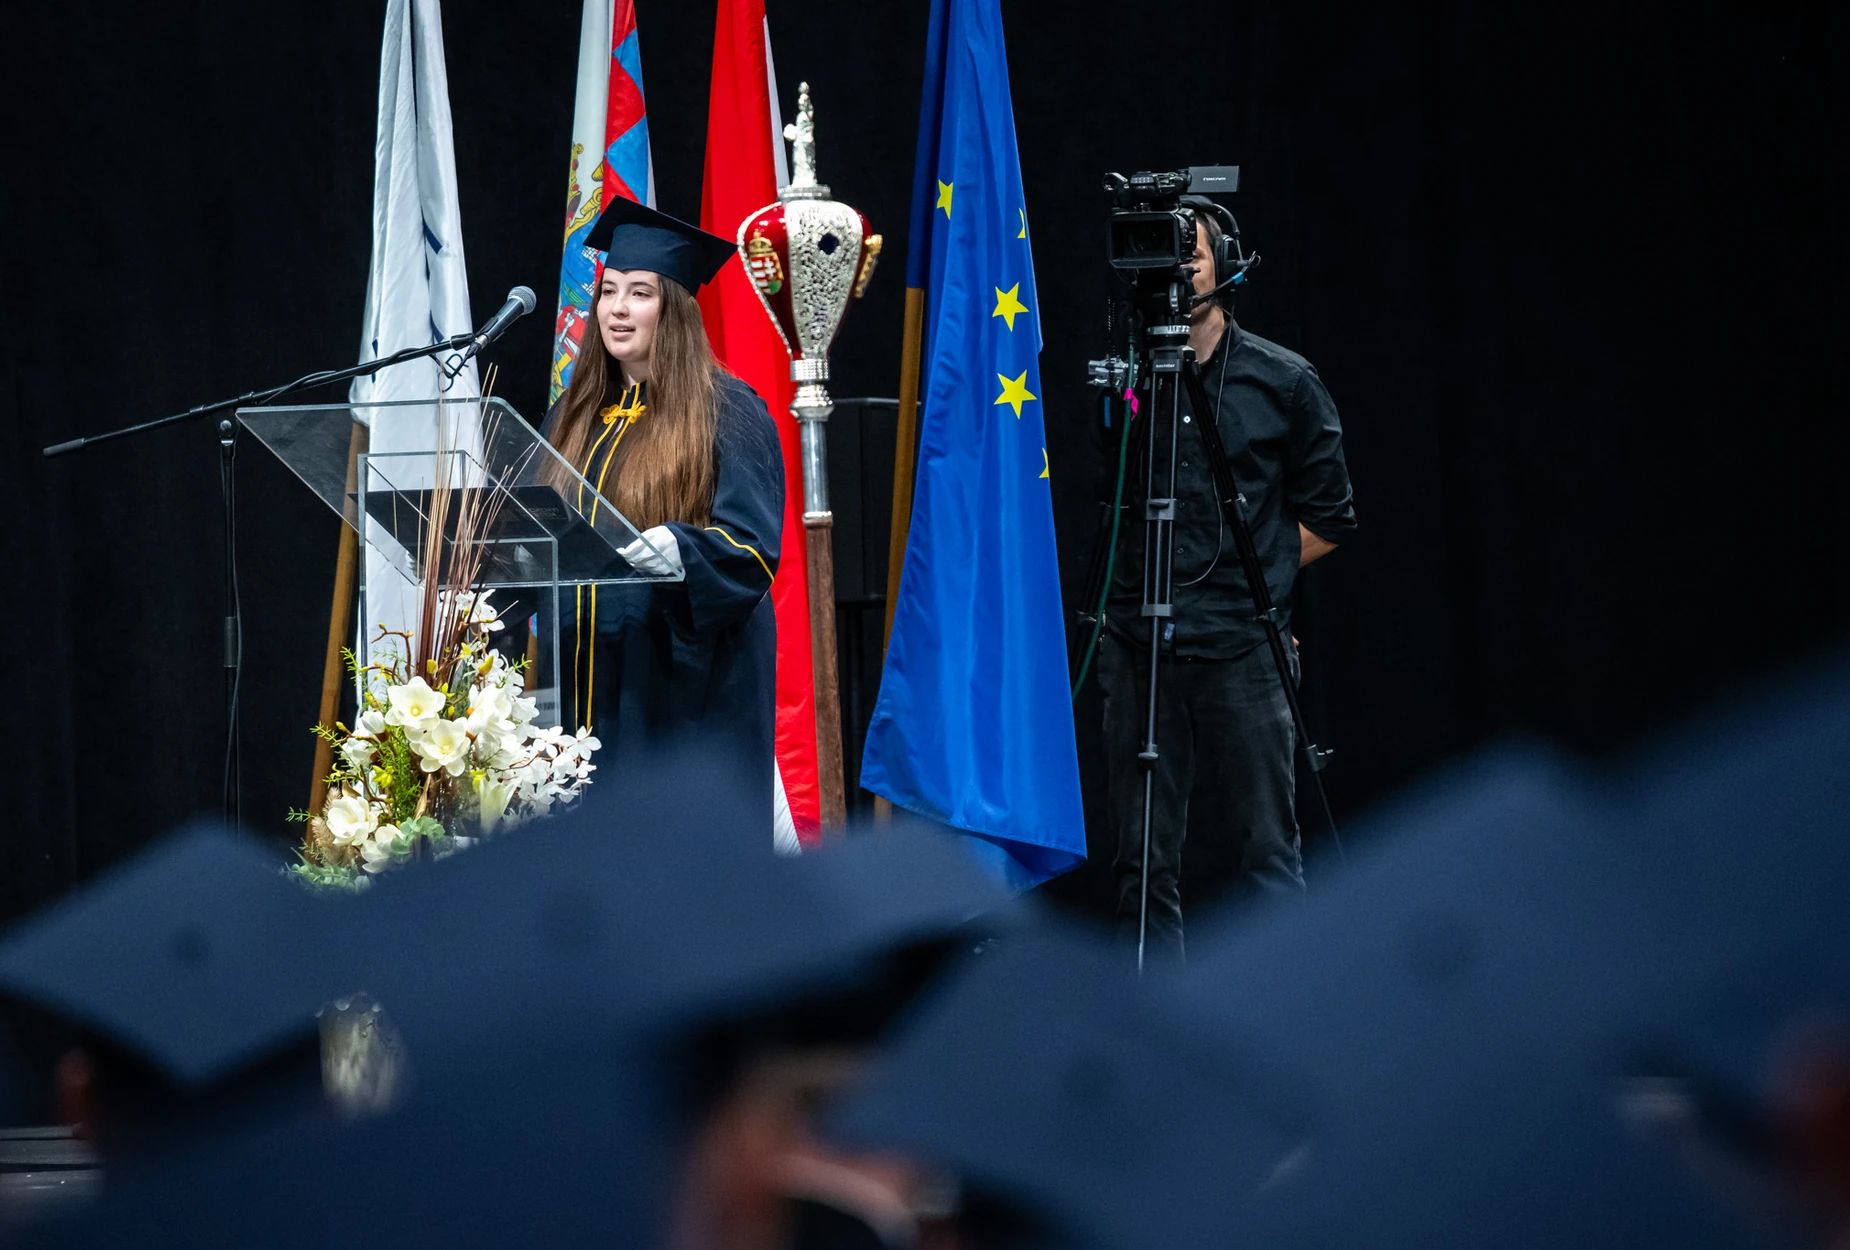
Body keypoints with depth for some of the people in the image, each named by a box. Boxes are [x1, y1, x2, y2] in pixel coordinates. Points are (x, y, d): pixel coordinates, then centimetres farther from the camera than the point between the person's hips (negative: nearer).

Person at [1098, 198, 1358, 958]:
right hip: (1139, 641, 2)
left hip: (1241, 643, -2)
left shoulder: (1283, 383, 5)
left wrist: (1243, 575, 5)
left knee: (1267, 851, -1)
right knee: (1145, 860, 3)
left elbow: (1327, 519, 11)